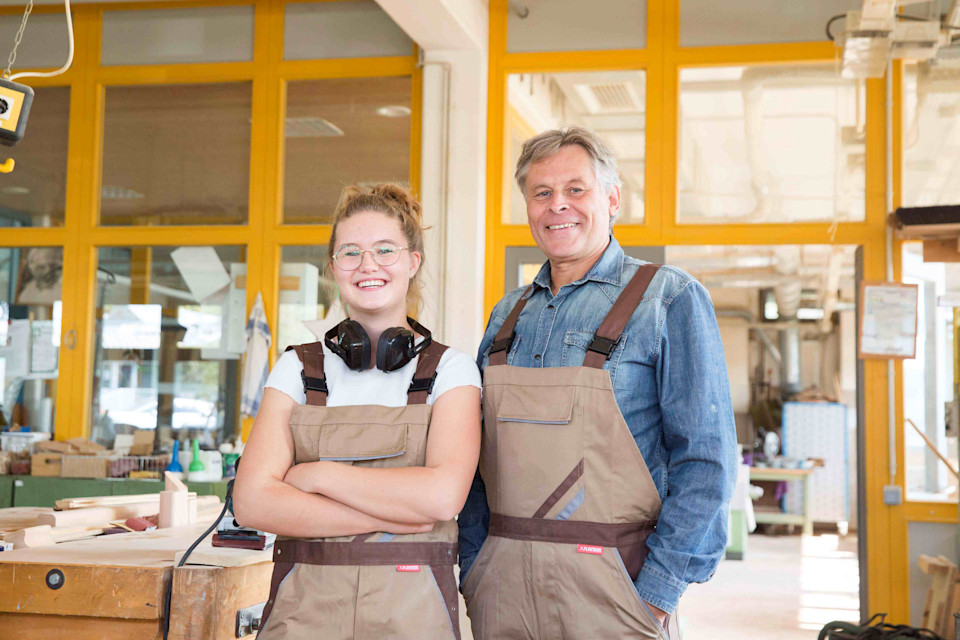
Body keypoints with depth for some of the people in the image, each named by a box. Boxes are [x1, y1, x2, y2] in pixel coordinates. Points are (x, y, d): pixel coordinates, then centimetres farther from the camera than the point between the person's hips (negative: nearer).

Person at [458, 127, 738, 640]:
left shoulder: (670, 299, -4)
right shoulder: (508, 314, 11)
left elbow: (705, 459, -10)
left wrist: (656, 595, -14)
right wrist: (472, 569, 5)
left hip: (609, 585, -4)